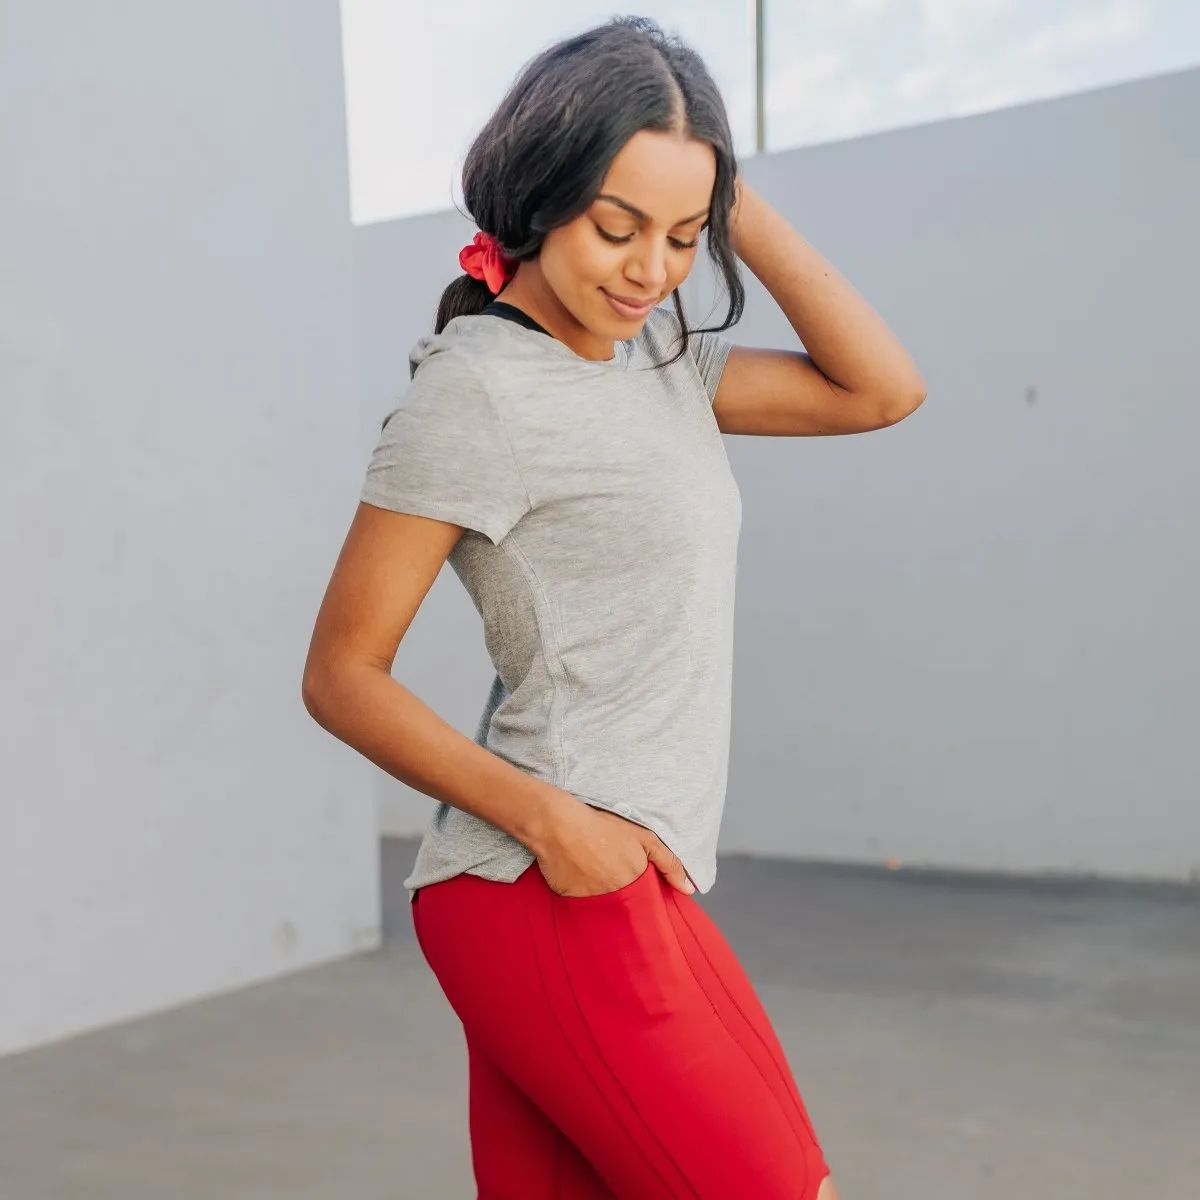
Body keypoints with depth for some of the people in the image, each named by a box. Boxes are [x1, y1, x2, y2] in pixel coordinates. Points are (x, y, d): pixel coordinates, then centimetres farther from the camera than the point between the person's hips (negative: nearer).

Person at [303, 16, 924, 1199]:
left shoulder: (653, 354, 12)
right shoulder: (476, 390, -11)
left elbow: (880, 390, 9)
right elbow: (341, 674, -10)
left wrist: (732, 203, 4)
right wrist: (550, 819, -19)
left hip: (611, 892, 8)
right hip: (554, 902, -8)